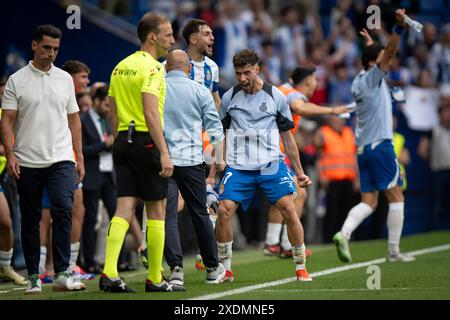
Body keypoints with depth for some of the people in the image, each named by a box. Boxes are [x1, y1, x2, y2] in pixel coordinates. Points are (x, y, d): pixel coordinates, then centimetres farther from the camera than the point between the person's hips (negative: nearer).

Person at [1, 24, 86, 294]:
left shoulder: (65, 79, 10)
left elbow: (74, 120, 15)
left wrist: (80, 156, 10)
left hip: (61, 160, 1)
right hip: (27, 161, -1)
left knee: (64, 210, -17)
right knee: (30, 220, 5)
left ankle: (62, 274, -17)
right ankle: (33, 277, 13)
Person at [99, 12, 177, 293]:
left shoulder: (121, 67, 14)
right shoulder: (152, 67, -11)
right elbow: (151, 113, -20)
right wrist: (165, 153, -22)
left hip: (123, 141, 7)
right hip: (147, 141, -7)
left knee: (124, 209, 3)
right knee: (157, 211, 3)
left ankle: (109, 274, -9)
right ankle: (155, 279, 8)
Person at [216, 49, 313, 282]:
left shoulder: (275, 96, 4)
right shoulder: (229, 98, 6)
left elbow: (287, 137, 11)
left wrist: (299, 172, 11)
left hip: (272, 165, -1)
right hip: (238, 167, 1)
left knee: (289, 209, -13)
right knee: (224, 210, -14)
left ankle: (301, 268, 1)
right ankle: (225, 269, 2)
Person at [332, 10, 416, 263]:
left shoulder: (360, 81, 15)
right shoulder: (372, 78, -6)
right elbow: (388, 53, -23)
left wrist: (370, 44, 46)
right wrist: (399, 28, -32)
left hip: (363, 148, 8)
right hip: (380, 145, -8)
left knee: (368, 203, 6)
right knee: (396, 198, 0)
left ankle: (344, 234, -17)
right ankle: (394, 251, -1)